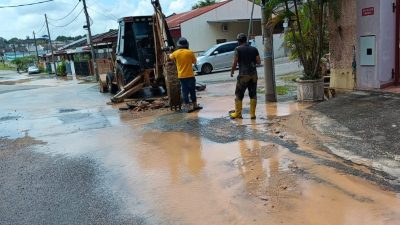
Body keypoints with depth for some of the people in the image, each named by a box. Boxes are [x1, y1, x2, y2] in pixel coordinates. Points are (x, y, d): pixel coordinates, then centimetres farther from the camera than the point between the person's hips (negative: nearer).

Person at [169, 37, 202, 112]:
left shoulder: (176, 53, -2)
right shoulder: (190, 52, -9)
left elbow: (171, 57, 20)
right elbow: (194, 61, 3)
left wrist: (170, 54, 40)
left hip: (181, 76, 2)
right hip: (190, 75, -2)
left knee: (185, 91, 6)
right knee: (192, 90, 11)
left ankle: (188, 107, 6)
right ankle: (195, 105, 21)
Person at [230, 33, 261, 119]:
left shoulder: (238, 49, -5)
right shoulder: (254, 49, 8)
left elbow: (234, 62, -7)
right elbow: (258, 61, 7)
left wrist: (232, 71, 7)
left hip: (243, 74, -4)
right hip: (253, 74, 4)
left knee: (239, 94, 6)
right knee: (253, 94, 8)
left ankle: (237, 113, 12)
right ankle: (252, 114, 9)